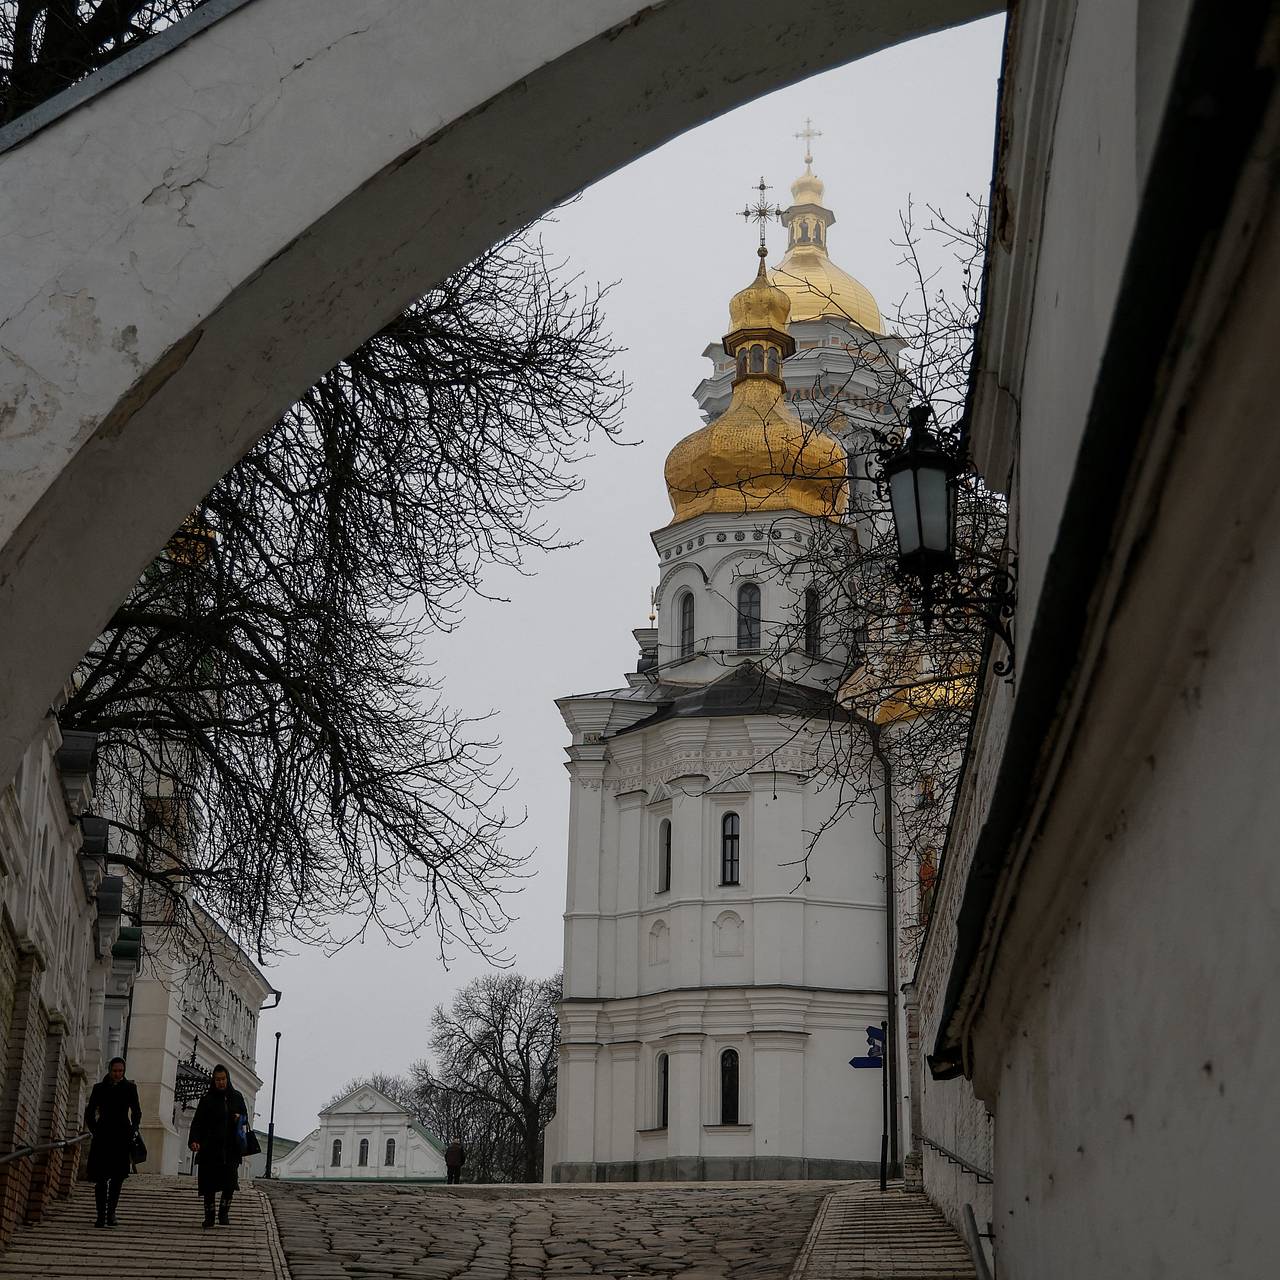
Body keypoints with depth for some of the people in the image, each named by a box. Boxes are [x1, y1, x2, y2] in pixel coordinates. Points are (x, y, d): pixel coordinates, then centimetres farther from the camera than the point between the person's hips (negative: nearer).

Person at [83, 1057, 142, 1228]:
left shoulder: (130, 1088, 7)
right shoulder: (99, 1088, 7)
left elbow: (136, 1112, 13)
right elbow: (89, 1113, 13)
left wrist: (133, 1131, 1)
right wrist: (95, 1130, 2)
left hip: (122, 1137, 0)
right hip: (103, 1137, 0)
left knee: (117, 1177, -3)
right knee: (101, 1177, -4)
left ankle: (111, 1213, 4)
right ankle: (101, 1215, -1)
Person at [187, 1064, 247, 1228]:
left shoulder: (236, 1097, 10)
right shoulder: (207, 1099, 1)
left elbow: (245, 1116, 20)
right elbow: (197, 1122, -6)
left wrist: (240, 1118, -5)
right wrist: (193, 1140, -21)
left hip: (230, 1148, 2)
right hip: (210, 1148, -2)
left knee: (230, 1183, -6)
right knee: (209, 1184, -2)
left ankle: (224, 1214, 11)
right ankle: (209, 1216, 8)